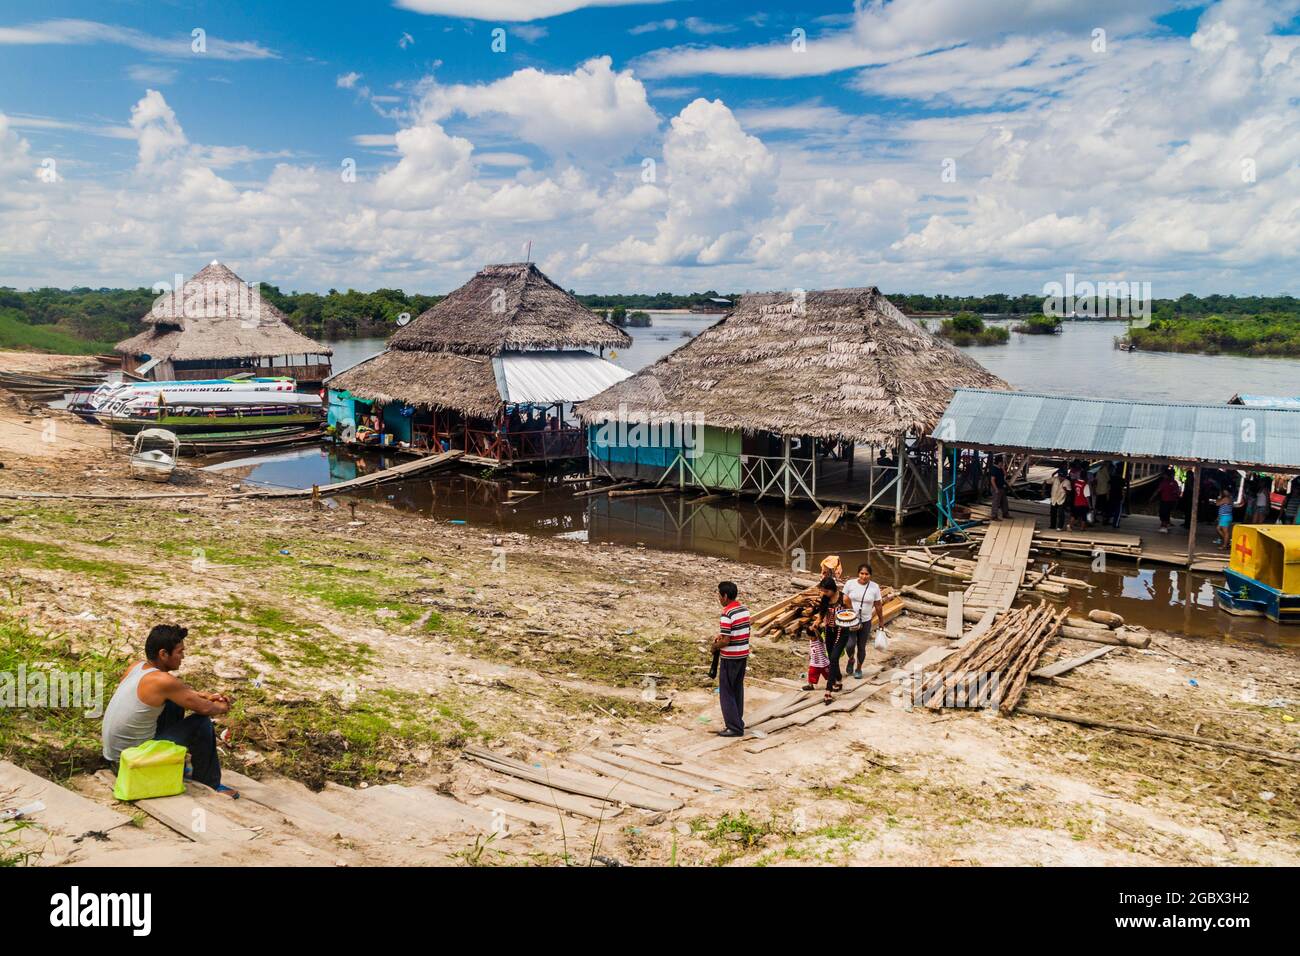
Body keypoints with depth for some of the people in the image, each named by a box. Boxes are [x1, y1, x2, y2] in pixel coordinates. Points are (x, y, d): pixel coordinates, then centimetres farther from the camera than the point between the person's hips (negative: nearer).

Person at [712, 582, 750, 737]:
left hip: (730, 658, -8)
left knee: (726, 692, 1)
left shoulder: (727, 615, -21)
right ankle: (738, 721, 24)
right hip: (743, 655, 8)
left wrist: (715, 646, -4)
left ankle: (734, 727, 1)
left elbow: (725, 641, -23)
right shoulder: (745, 609, 5)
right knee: (738, 689, 17)